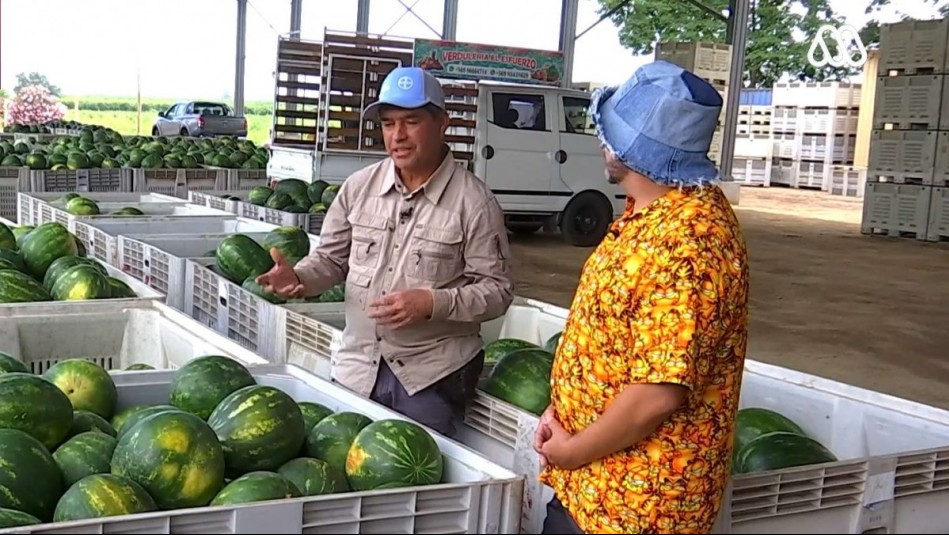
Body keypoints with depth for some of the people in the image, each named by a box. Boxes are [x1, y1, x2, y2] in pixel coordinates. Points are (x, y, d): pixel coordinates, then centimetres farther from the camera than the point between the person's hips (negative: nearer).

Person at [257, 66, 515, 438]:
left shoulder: (473, 201, -9)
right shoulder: (359, 186, 3)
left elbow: (496, 290, -8)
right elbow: (332, 258, 13)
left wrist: (433, 303, -22)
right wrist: (298, 278, -8)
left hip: (432, 377, -4)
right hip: (357, 367, 4)